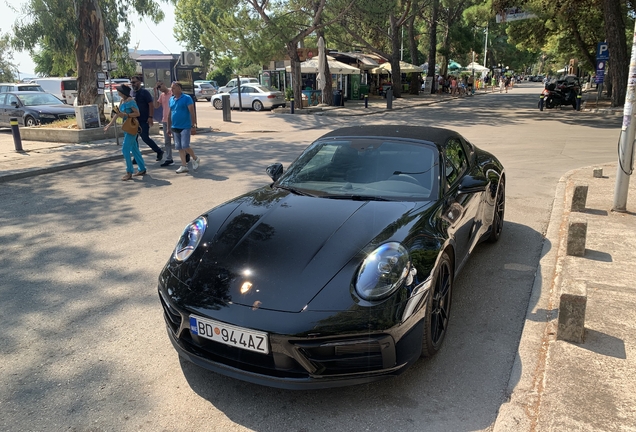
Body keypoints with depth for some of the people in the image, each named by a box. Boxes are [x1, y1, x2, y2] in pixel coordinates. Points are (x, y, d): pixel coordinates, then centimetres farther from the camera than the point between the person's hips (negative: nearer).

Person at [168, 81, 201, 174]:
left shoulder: (187, 98, -8)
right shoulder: (171, 99, 11)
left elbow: (192, 113, -11)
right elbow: (170, 114, 16)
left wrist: (193, 126, -17)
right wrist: (169, 127, 16)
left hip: (185, 127, -6)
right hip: (175, 128, 6)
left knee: (185, 146, -12)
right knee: (179, 148, 7)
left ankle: (195, 159, 13)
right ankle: (184, 166, 14)